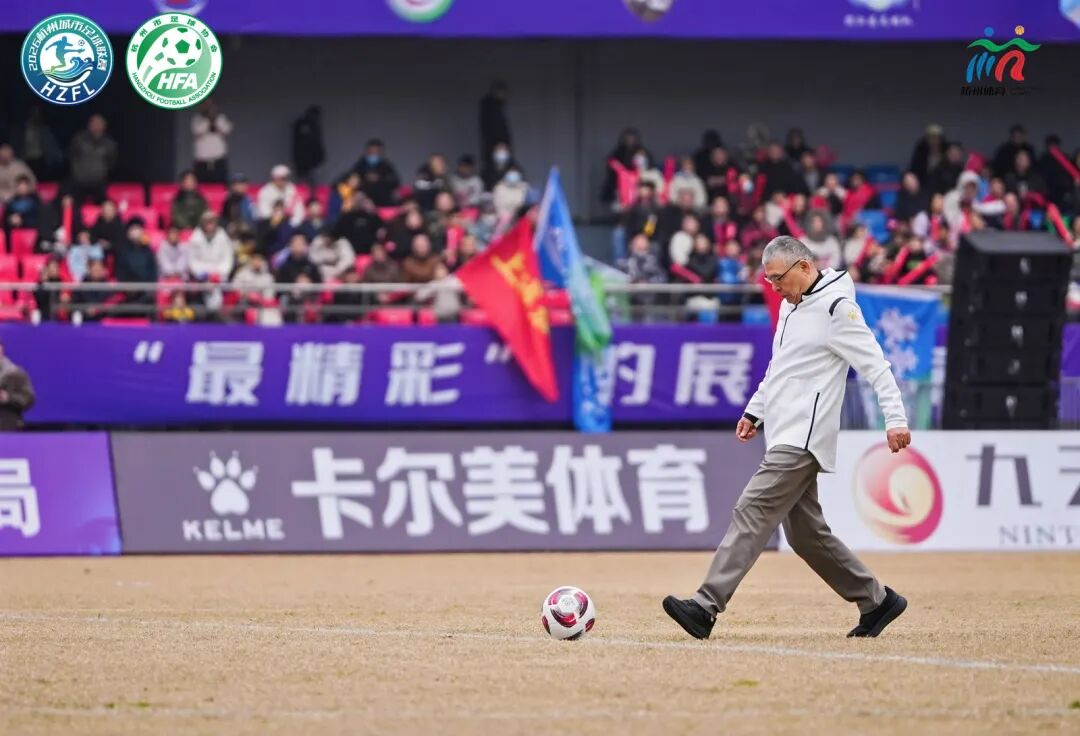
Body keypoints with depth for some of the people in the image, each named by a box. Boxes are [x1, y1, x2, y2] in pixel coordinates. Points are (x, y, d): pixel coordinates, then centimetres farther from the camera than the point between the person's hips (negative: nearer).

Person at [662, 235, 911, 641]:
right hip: (785, 437, 10)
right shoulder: (791, 305, 17)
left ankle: (706, 607, -23)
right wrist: (754, 411, 26)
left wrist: (895, 419, -21)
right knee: (805, 532, 11)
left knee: (753, 511, -17)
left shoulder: (836, 307, -11)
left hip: (803, 439, -10)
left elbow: (875, 365, -15)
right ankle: (876, 601, 22)